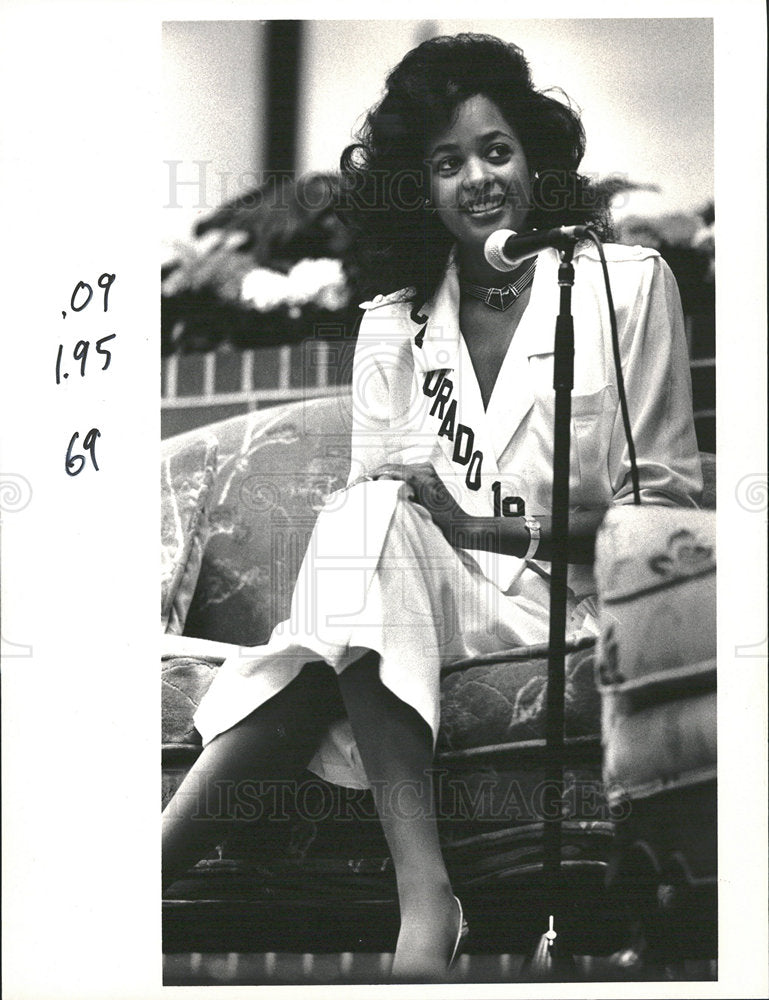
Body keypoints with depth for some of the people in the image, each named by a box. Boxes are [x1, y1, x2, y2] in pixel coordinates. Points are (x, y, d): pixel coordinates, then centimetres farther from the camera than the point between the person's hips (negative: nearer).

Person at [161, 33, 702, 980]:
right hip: (409, 595, 3)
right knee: (369, 513, -32)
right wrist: (381, 513, -16)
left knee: (371, 521, -31)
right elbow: (372, 493, 11)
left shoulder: (628, 283, 5)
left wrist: (487, 528, -12)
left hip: (556, 600, -3)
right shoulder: (391, 324, 15)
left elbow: (666, 495, 1)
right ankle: (420, 891, -45)